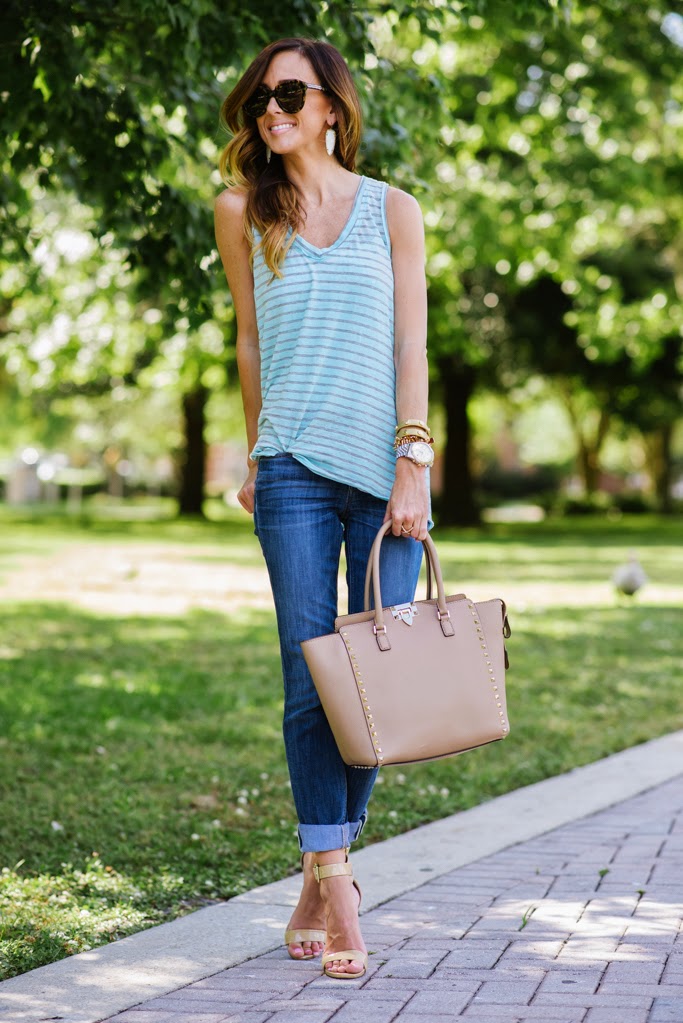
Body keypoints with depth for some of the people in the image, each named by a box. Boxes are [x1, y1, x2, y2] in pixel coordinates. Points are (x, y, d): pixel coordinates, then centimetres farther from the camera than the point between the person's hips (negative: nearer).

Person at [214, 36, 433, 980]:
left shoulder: (393, 212, 9)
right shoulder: (243, 213, 10)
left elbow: (411, 345, 3)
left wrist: (413, 463, -6)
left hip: (388, 472, 1)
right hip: (296, 472, 0)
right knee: (312, 680, -7)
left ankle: (325, 872, 13)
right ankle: (334, 886, -4)